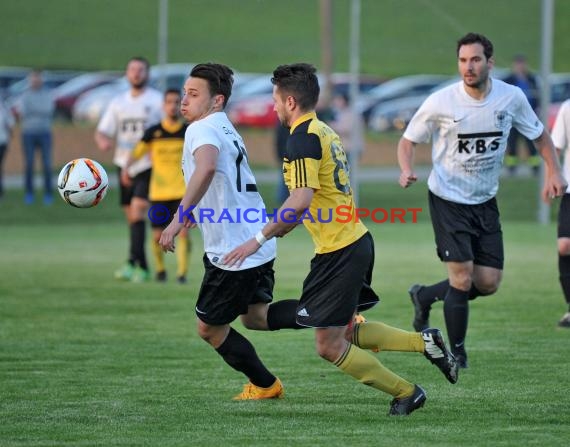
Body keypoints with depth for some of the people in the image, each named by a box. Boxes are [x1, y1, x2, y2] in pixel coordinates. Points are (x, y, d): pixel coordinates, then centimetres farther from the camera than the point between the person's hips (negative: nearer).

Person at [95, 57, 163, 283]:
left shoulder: (157, 100, -2)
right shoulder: (117, 103, 11)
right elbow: (102, 131, 9)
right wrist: (102, 140, -15)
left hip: (148, 166, -5)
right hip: (124, 165, 5)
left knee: (137, 212, -19)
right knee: (131, 217, 8)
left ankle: (133, 263, -23)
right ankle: (142, 268, 17)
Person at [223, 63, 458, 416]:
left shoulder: (303, 138, -16)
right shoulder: (325, 132, 14)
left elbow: (301, 199, -27)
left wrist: (260, 238, -24)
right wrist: (280, 230, 27)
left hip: (339, 253, -10)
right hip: (357, 241, 10)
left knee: (329, 345, -1)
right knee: (347, 333, 21)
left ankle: (406, 393, 5)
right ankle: (425, 343, 15)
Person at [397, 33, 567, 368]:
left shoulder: (512, 98, -6)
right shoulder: (440, 102, -15)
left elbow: (540, 134, 9)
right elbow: (409, 140, -2)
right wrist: (407, 169, -22)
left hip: (485, 202, 4)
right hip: (448, 200, -4)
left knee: (488, 284, 3)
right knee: (462, 279, -10)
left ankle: (425, 296, 29)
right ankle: (456, 352, 11)